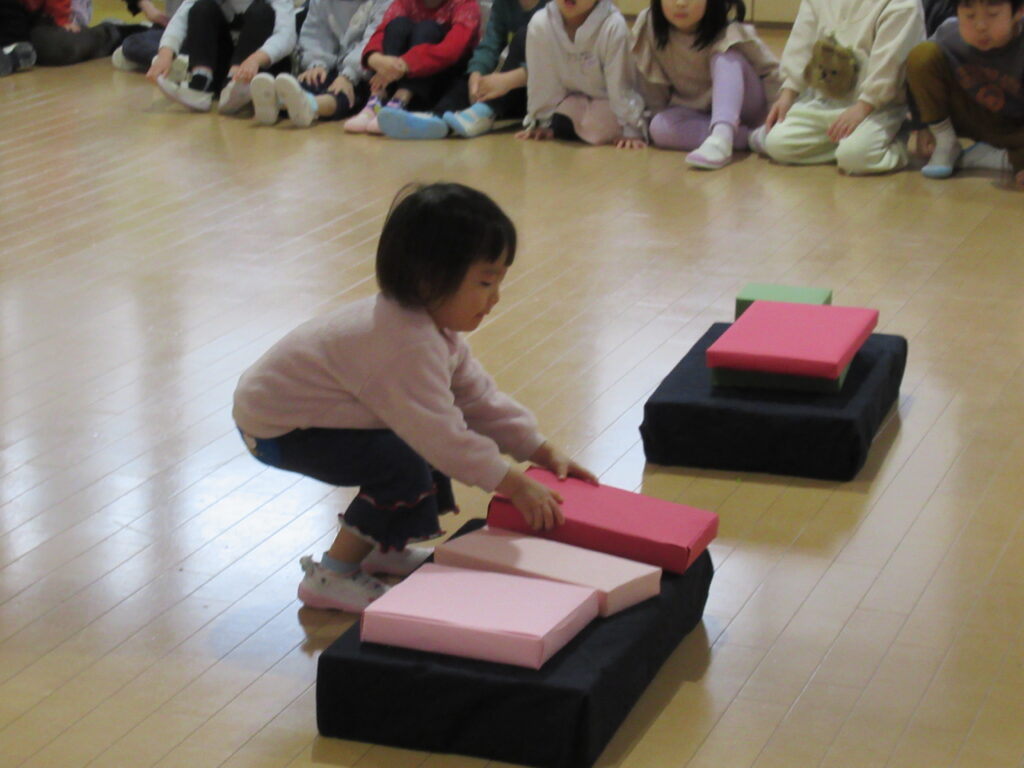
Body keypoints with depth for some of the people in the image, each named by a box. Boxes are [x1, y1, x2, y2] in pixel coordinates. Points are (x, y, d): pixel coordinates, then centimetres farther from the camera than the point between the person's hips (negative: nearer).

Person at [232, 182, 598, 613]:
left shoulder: (433, 326, 0)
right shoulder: (406, 344, -33)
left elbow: (477, 397, 6)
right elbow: (440, 434, -32)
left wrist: (542, 452, 2)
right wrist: (514, 485, -25)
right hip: (277, 427, -10)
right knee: (403, 467, -23)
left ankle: (382, 548, 22)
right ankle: (331, 576, -10)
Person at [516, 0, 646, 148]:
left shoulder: (613, 27, -31)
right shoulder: (539, 24, -22)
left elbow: (620, 85, -23)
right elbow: (541, 83, -11)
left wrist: (632, 131, -20)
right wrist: (541, 123, -4)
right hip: (573, 99, 3)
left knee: (600, 128, -29)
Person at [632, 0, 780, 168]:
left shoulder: (730, 32, -22)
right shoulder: (648, 27, -19)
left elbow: (770, 71, -12)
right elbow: (651, 81, -6)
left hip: (738, 106, -2)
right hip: (694, 111, 2)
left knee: (726, 57, -29)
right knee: (660, 127, -28)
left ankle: (721, 136, -50)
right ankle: (748, 137, -28)